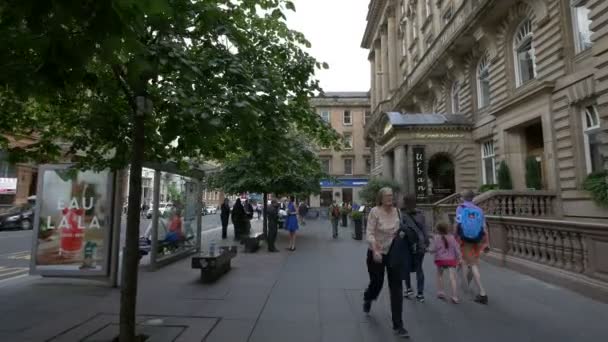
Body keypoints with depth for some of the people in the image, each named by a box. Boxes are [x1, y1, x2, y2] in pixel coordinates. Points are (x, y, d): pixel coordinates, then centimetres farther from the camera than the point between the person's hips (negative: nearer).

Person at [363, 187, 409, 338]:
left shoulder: (396, 211, -1)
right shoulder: (375, 211, -16)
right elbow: (370, 233, -20)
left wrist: (402, 233, -8)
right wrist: (375, 250, -33)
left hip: (393, 253, 3)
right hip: (376, 253, -3)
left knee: (396, 288, 0)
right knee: (377, 283, 14)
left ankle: (398, 325, 11)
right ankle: (367, 299, 52)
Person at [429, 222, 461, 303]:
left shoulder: (436, 237, -7)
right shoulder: (451, 237, 4)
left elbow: (433, 249, -11)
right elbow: (456, 248, 5)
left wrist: (428, 249, 9)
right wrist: (458, 258, 13)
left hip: (440, 260, -1)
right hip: (451, 260, 1)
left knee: (440, 275, 21)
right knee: (452, 278, -4)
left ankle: (440, 292, 25)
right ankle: (454, 297, -8)